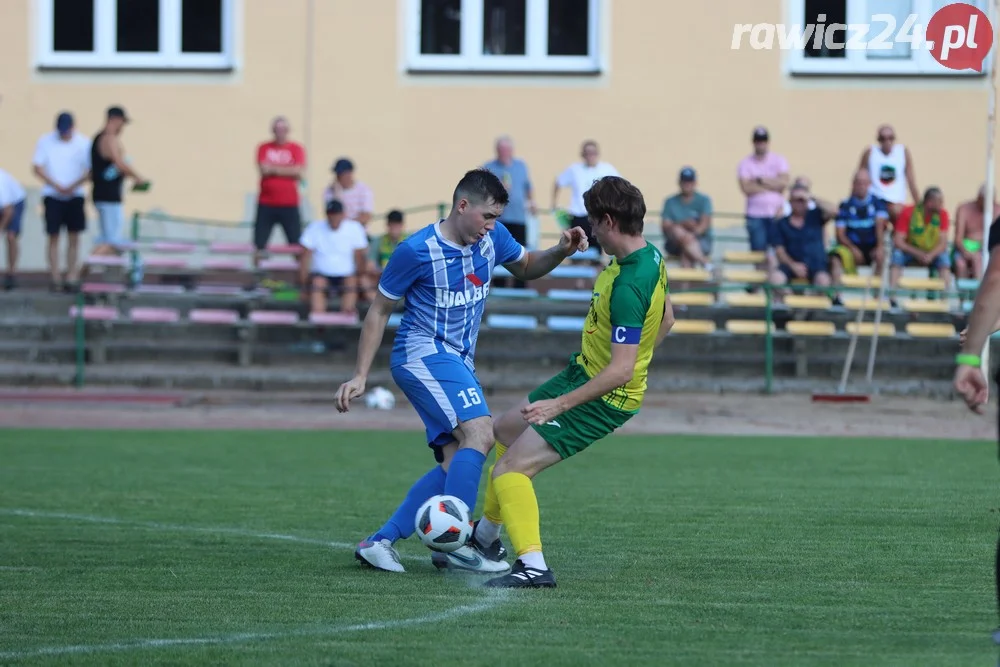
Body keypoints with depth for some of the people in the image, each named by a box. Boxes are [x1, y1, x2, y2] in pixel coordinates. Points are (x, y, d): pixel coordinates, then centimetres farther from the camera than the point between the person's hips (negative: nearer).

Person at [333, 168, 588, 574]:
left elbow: (526, 267, 23)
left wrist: (561, 252, 1)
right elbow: (379, 311, -5)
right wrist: (360, 376, -6)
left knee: (455, 463, 2)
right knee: (479, 433, -24)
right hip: (422, 353, -8)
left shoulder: (492, 239, 3)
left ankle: (379, 542, 4)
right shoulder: (417, 251, -14)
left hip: (458, 361, 8)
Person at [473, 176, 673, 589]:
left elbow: (620, 370, -32)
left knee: (510, 469, -16)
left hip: (602, 396, -11)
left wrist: (560, 404, -30)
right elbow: (666, 319, 16)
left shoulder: (628, 286, -32)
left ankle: (532, 566, -21)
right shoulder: (650, 256, -2)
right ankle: (484, 536, 43)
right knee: (506, 430, 27)